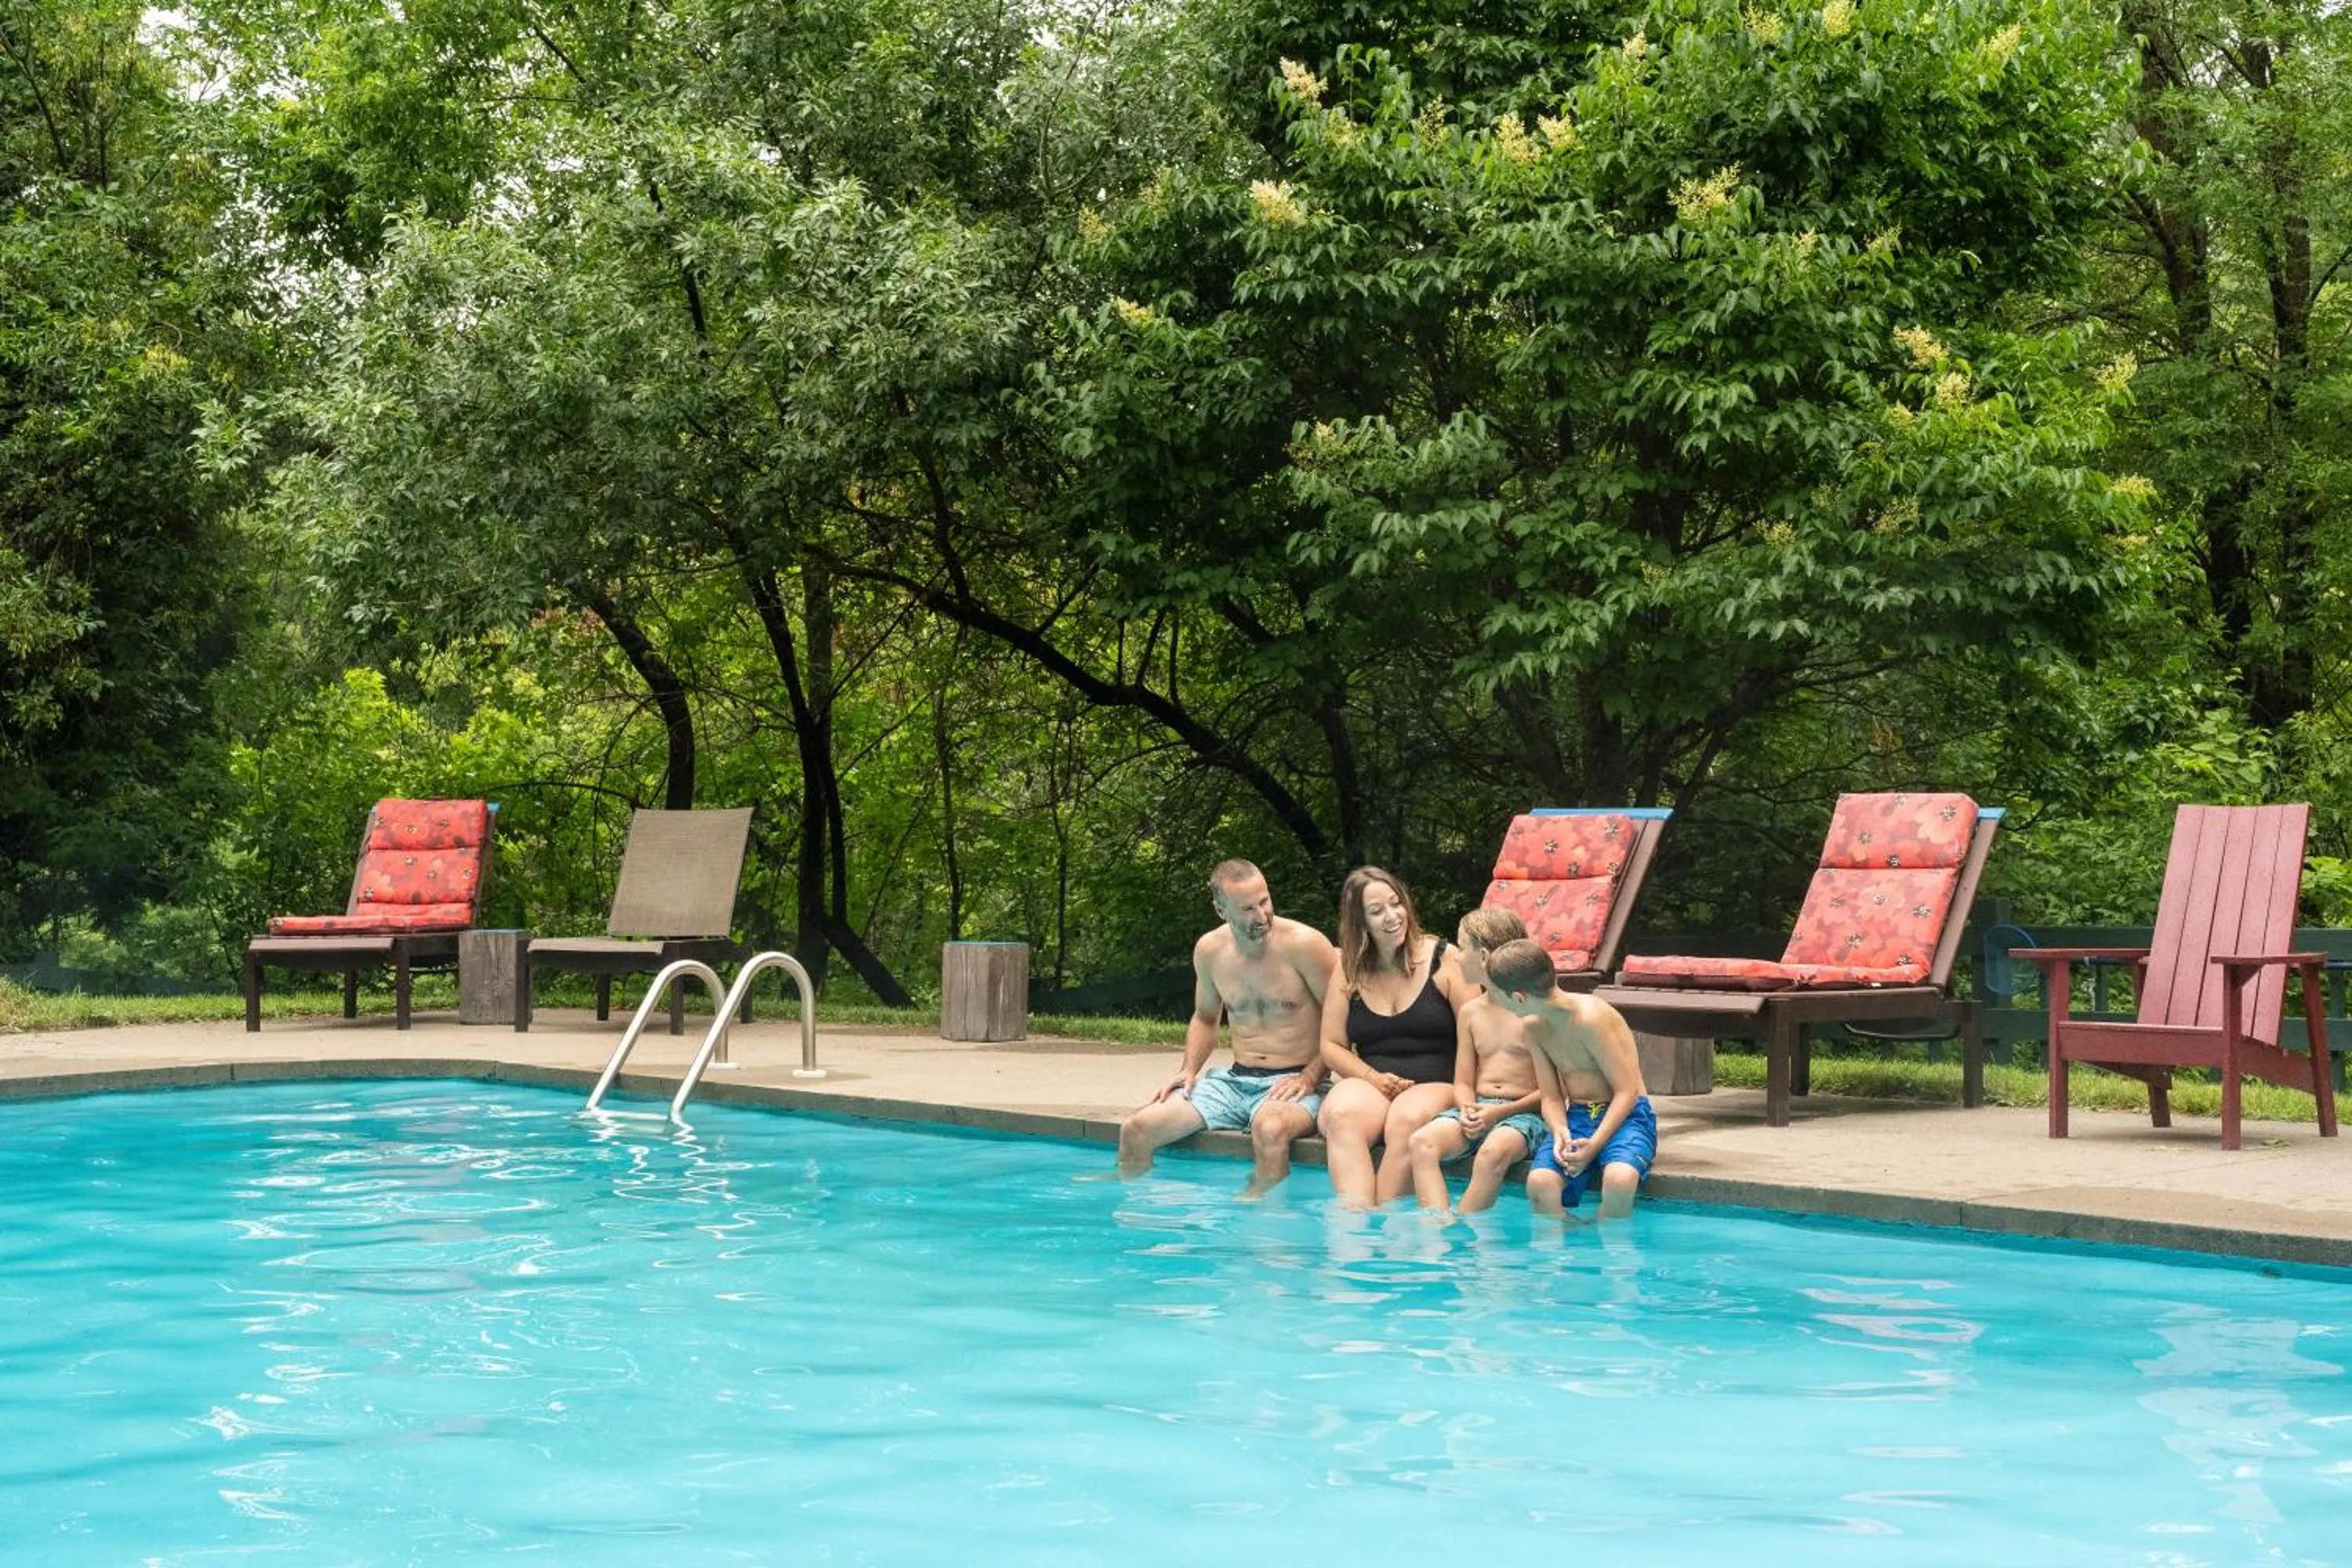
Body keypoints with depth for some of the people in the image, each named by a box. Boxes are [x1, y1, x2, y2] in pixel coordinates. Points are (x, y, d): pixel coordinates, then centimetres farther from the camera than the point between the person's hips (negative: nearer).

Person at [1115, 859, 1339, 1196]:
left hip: (1292, 1083, -5)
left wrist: (1309, 1078, -19)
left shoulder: (1304, 944, -11)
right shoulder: (1209, 950, 6)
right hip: (1234, 1080, 5)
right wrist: (1190, 1069, 7)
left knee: (1269, 1129, -42)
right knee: (1135, 1130, -10)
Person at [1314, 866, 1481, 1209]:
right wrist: (1373, 1078, -6)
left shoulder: (1443, 959, 3)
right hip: (1368, 1084, 2)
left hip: (1435, 1084, -2)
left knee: (1406, 1120, -37)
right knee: (1341, 1114, -33)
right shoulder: (1348, 970, 13)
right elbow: (1332, 1046, 12)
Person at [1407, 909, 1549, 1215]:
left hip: (1524, 1111, -5)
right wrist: (1467, 1109, -8)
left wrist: (1500, 1112, -15)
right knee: (1422, 1141, -25)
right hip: (1477, 1107, 6)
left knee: (1493, 1152, -39)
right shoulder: (1470, 1013, 16)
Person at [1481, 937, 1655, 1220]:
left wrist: (1594, 1145, -25)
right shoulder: (1534, 1027, 4)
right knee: (1539, 1184, -27)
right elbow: (1552, 1097, 7)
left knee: (1620, 1180, -38)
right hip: (1574, 1118, 5)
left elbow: (1627, 1092, -16)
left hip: (1626, 1115, -5)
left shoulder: (1591, 1018, -18)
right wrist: (1559, 1132, -17)